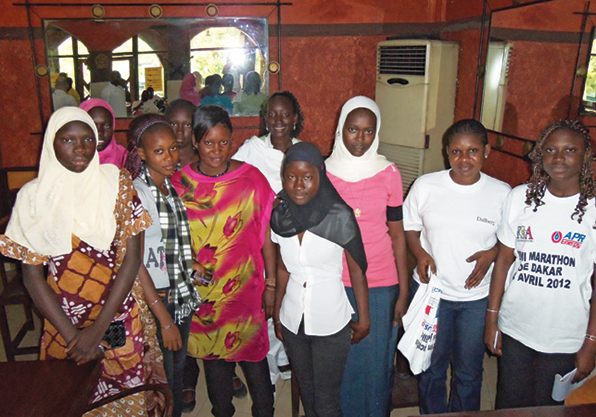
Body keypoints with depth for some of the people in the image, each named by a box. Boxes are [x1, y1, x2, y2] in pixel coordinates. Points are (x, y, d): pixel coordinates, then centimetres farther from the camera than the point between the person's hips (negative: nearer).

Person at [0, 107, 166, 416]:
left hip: (120, 319, 0)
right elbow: (31, 274, -4)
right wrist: (72, 335, -10)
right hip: (62, 322, 1)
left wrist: (98, 328, -13)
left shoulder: (116, 182, -7)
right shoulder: (34, 195, -5)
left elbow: (132, 257, -9)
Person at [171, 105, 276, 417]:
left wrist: (271, 284, -2)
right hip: (201, 289, 2)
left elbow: (265, 234, -2)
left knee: (252, 355, 7)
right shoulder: (180, 182, -2)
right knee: (212, 355, 17)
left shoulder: (251, 178, -6)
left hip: (245, 287, -1)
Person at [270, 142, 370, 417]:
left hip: (331, 323, -4)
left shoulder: (339, 216, -18)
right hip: (292, 320, 4)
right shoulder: (280, 215, -5)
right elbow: (283, 269, 6)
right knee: (305, 392, 22)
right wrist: (276, 314, 11)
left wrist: (364, 319, -4)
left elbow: (358, 270, -9)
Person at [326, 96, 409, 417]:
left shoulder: (389, 174, -2)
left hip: (381, 284, 0)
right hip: (335, 282, 1)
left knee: (377, 361, 10)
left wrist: (403, 292, -1)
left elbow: (397, 235, 1)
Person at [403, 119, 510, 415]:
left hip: (478, 297, 0)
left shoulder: (502, 193, -7)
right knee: (431, 364, 18)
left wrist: (491, 254, -15)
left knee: (469, 371, 17)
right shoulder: (425, 186, -7)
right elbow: (409, 226, 4)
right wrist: (419, 252, -14)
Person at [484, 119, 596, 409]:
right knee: (509, 404, 15)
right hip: (514, 329, 2)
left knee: (546, 407, 16)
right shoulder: (519, 198, -4)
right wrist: (492, 318, 2)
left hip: (565, 339, -1)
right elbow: (504, 260, 1)